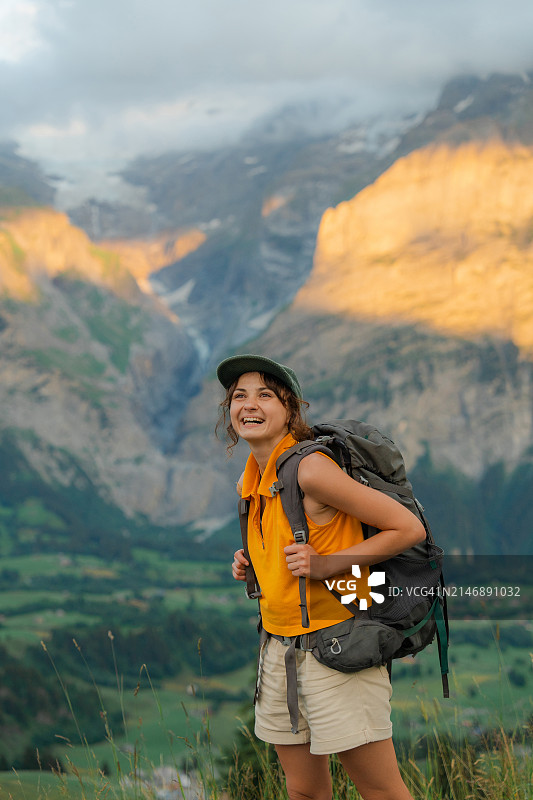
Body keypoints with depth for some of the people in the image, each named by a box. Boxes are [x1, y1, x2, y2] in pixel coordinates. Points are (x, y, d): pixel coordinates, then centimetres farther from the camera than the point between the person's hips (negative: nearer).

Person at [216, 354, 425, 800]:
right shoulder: (249, 485, 8)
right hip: (278, 649, 8)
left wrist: (326, 565, -20)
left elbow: (409, 528, -16)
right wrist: (251, 565, 6)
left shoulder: (310, 468, -17)